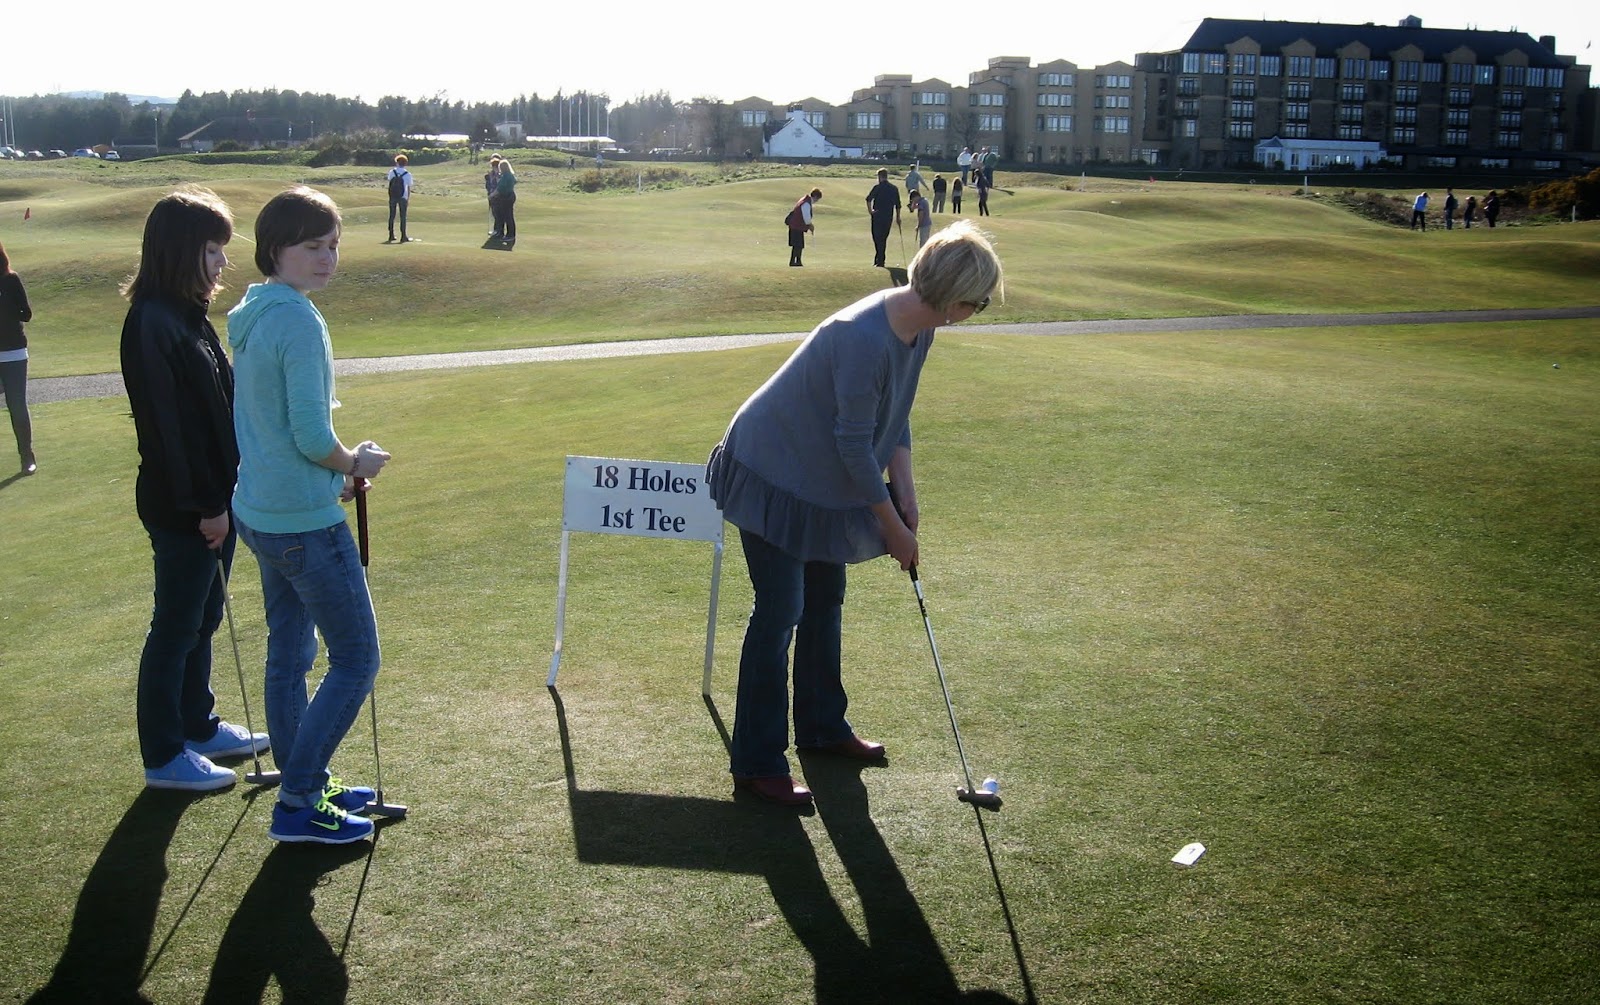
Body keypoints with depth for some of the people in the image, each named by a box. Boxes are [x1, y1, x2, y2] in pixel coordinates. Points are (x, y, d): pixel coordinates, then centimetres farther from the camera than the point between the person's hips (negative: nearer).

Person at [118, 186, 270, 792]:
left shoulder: (189, 315, 10)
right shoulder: (153, 323, -20)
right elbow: (165, 423, -22)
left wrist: (222, 497, 15)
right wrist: (203, 505, -20)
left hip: (211, 497, 9)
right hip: (182, 508, -9)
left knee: (202, 619, 20)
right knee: (175, 627, 3)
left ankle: (198, 726, 35)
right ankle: (164, 757, 15)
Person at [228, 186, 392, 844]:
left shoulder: (250, 315, 10)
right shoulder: (299, 321, -19)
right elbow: (313, 437, -21)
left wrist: (333, 471, 12)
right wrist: (357, 464, -2)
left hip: (259, 512, 10)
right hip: (305, 522, -10)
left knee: (289, 655, 17)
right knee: (357, 661, 0)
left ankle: (306, 785, 30)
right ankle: (298, 804, 6)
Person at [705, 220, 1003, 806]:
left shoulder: (918, 324, -5)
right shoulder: (864, 339, -33)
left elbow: (896, 414, 7)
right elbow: (855, 445, -26)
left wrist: (904, 490, 0)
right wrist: (894, 526, -16)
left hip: (823, 480, 9)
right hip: (773, 475, -9)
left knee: (825, 603, 18)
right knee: (780, 612, -7)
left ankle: (823, 728, 35)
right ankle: (757, 765, 2)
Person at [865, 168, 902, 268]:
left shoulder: (877, 187, -6)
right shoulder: (894, 189, 8)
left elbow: (869, 199, -20)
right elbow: (898, 205, 11)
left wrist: (870, 210, -10)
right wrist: (898, 218, 18)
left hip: (877, 216, -4)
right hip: (889, 217, 4)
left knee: (877, 238, -1)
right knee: (883, 238, 14)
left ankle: (879, 260, -9)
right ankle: (880, 259, 17)